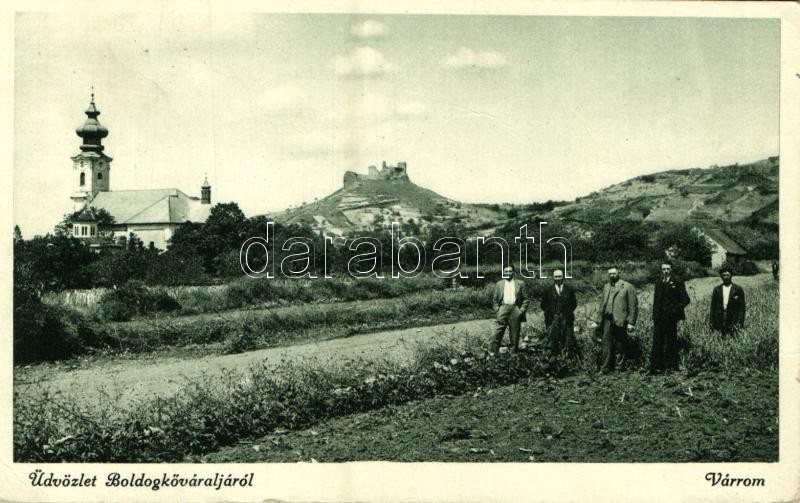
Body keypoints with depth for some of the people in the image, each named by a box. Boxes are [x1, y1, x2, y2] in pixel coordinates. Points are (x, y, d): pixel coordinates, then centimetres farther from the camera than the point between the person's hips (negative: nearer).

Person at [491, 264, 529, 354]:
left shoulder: (520, 284, 10)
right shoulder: (499, 284, 14)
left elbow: (526, 299, 8)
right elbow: (495, 299, 16)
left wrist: (522, 310, -3)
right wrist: (497, 310, 2)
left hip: (515, 309, 0)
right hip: (503, 308, 0)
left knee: (515, 332, 1)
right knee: (499, 332, -9)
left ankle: (513, 352, 8)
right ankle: (493, 351, -9)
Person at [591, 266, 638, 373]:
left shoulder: (627, 287, -1)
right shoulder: (606, 287, 16)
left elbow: (633, 306, -3)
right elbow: (602, 305, 20)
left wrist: (631, 322, -9)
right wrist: (597, 321, 15)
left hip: (620, 320, -4)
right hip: (607, 319, 4)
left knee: (620, 345, 2)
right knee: (607, 344, -1)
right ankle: (606, 367, 1)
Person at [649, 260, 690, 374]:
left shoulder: (677, 283, 0)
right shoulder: (658, 283, 16)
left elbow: (686, 299, -3)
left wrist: (676, 310, -11)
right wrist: (655, 315, 10)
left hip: (671, 318, -4)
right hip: (659, 318, 4)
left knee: (671, 342, 0)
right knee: (657, 342, 0)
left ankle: (671, 366, 6)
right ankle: (656, 367, 0)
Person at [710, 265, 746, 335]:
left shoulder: (738, 289, 1)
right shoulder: (717, 290, 9)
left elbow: (741, 308, 1)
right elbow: (713, 307, 10)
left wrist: (740, 322, -6)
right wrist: (712, 322, 5)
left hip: (733, 323, -2)